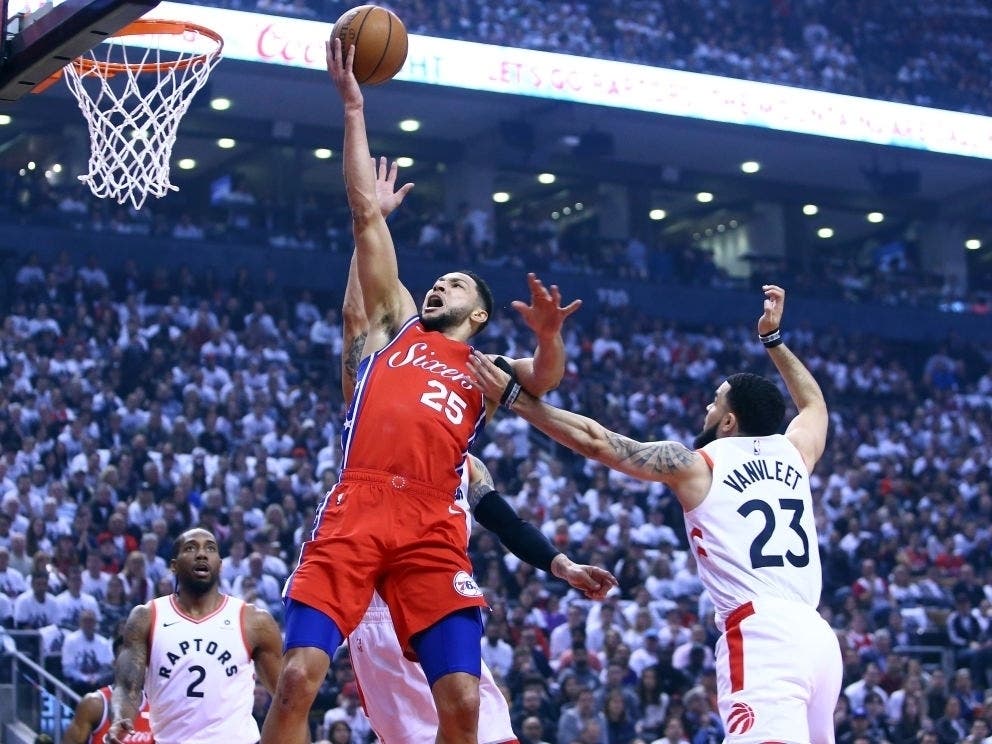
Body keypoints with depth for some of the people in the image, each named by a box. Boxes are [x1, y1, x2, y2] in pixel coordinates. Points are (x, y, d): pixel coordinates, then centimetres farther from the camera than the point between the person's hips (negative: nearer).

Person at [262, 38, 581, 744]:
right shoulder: (396, 327, 26)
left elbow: (544, 379, 4)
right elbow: (367, 215, 22)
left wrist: (548, 336, -18)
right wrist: (353, 106, 19)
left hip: (433, 527, 0)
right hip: (355, 509, 0)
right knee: (299, 677, -14)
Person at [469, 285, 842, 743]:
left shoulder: (696, 465, 7)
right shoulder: (794, 453, 20)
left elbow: (595, 441, 8)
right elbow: (814, 403, 44)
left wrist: (512, 397, 15)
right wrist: (772, 337, 52)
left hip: (758, 633, -7)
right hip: (817, 635, 7)